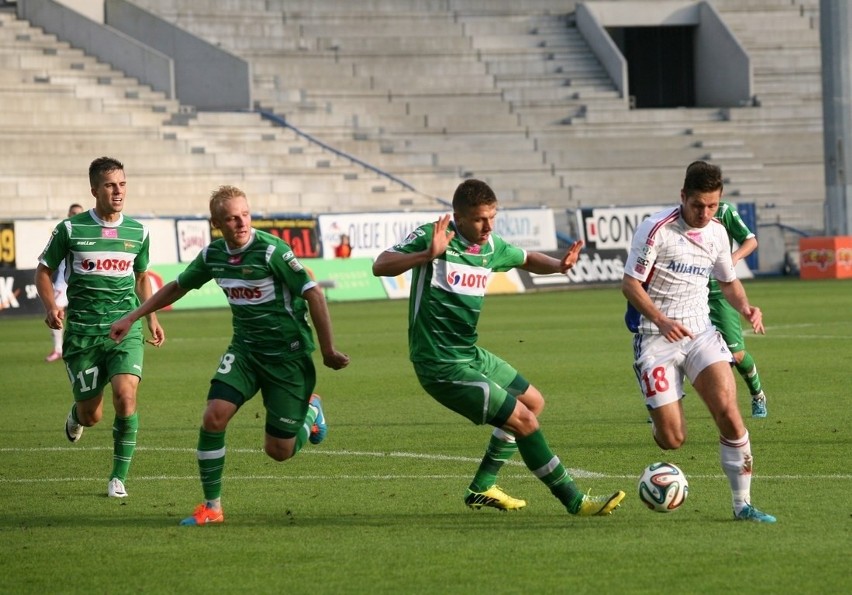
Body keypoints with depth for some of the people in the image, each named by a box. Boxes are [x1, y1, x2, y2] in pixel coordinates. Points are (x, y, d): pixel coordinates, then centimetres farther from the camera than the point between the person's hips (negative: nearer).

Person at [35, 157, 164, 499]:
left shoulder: (138, 232, 6)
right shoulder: (71, 229, -3)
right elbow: (43, 271, 7)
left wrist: (151, 318, 14)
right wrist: (51, 306, -10)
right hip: (82, 333, -1)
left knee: (125, 394, -22)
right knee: (92, 415, 4)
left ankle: (119, 477, -8)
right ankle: (76, 416, 45)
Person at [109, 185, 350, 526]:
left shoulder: (271, 251, -20)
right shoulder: (212, 255, -1)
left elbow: (313, 294, -17)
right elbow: (177, 287, 17)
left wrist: (328, 351, -15)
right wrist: (132, 318, 17)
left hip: (288, 354, -5)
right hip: (244, 350, 5)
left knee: (279, 451, -2)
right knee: (214, 417, -16)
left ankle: (309, 411, 33)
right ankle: (211, 507, -2)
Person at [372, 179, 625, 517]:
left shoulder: (490, 247, 6)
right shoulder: (432, 236, -16)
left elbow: (526, 260, 25)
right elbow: (381, 266, -25)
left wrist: (559, 265, 3)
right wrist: (428, 254, -41)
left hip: (470, 354, 10)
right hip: (441, 366, -10)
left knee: (533, 402, 23)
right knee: (522, 419, -11)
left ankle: (482, 488, 28)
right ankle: (574, 501, -2)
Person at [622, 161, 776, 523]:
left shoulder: (717, 233, 6)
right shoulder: (656, 230, -12)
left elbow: (729, 282, 20)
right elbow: (630, 285, -11)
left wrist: (745, 308, -1)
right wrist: (662, 321, -25)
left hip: (700, 332, 4)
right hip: (656, 338, -4)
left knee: (729, 414, -17)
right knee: (672, 440, -7)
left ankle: (742, 504, -7)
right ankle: (659, 418, 33)